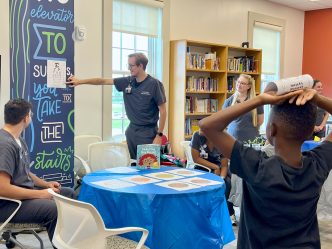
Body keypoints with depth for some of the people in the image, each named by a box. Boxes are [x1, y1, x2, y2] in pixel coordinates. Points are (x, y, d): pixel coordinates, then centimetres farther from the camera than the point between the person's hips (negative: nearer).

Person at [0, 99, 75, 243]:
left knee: (68, 193, 13)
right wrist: (40, 194, -23)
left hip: (23, 192, 11)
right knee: (55, 209, -31)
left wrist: (46, 184, 6)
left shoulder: (18, 139, 9)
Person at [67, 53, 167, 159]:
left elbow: (162, 111, -9)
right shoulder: (127, 82, 4)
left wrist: (159, 135, -12)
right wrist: (80, 81, 9)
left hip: (148, 132, -5)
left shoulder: (154, 84, -10)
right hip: (131, 130, 5)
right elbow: (104, 81, 11)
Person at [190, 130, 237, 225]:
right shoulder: (197, 136, -22)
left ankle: (230, 213, -9)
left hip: (218, 166, 1)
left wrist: (221, 178, -36)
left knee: (227, 182, -25)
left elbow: (224, 165, -16)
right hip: (202, 165, 0)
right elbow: (196, 158, -17)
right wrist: (215, 167, -20)